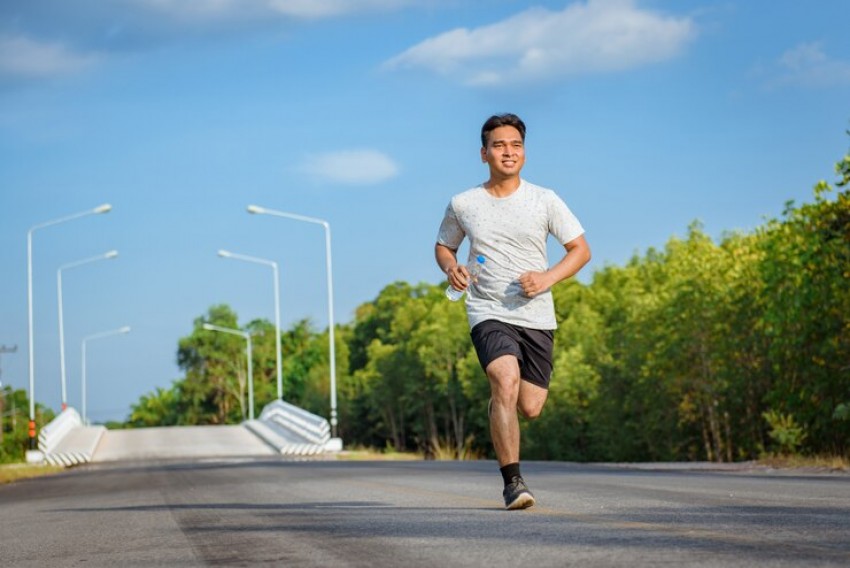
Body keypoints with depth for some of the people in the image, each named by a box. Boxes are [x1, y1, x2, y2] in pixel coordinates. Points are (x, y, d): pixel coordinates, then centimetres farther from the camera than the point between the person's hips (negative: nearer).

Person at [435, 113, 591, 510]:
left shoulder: (545, 201, 2)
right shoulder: (462, 205, 4)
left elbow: (581, 249, 5)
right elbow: (443, 246, 20)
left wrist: (549, 277, -12)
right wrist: (451, 268, -4)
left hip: (537, 317, 2)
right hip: (488, 313, -2)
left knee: (530, 408, 2)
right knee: (506, 382, -27)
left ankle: (499, 407, 42)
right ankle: (512, 482, -23)